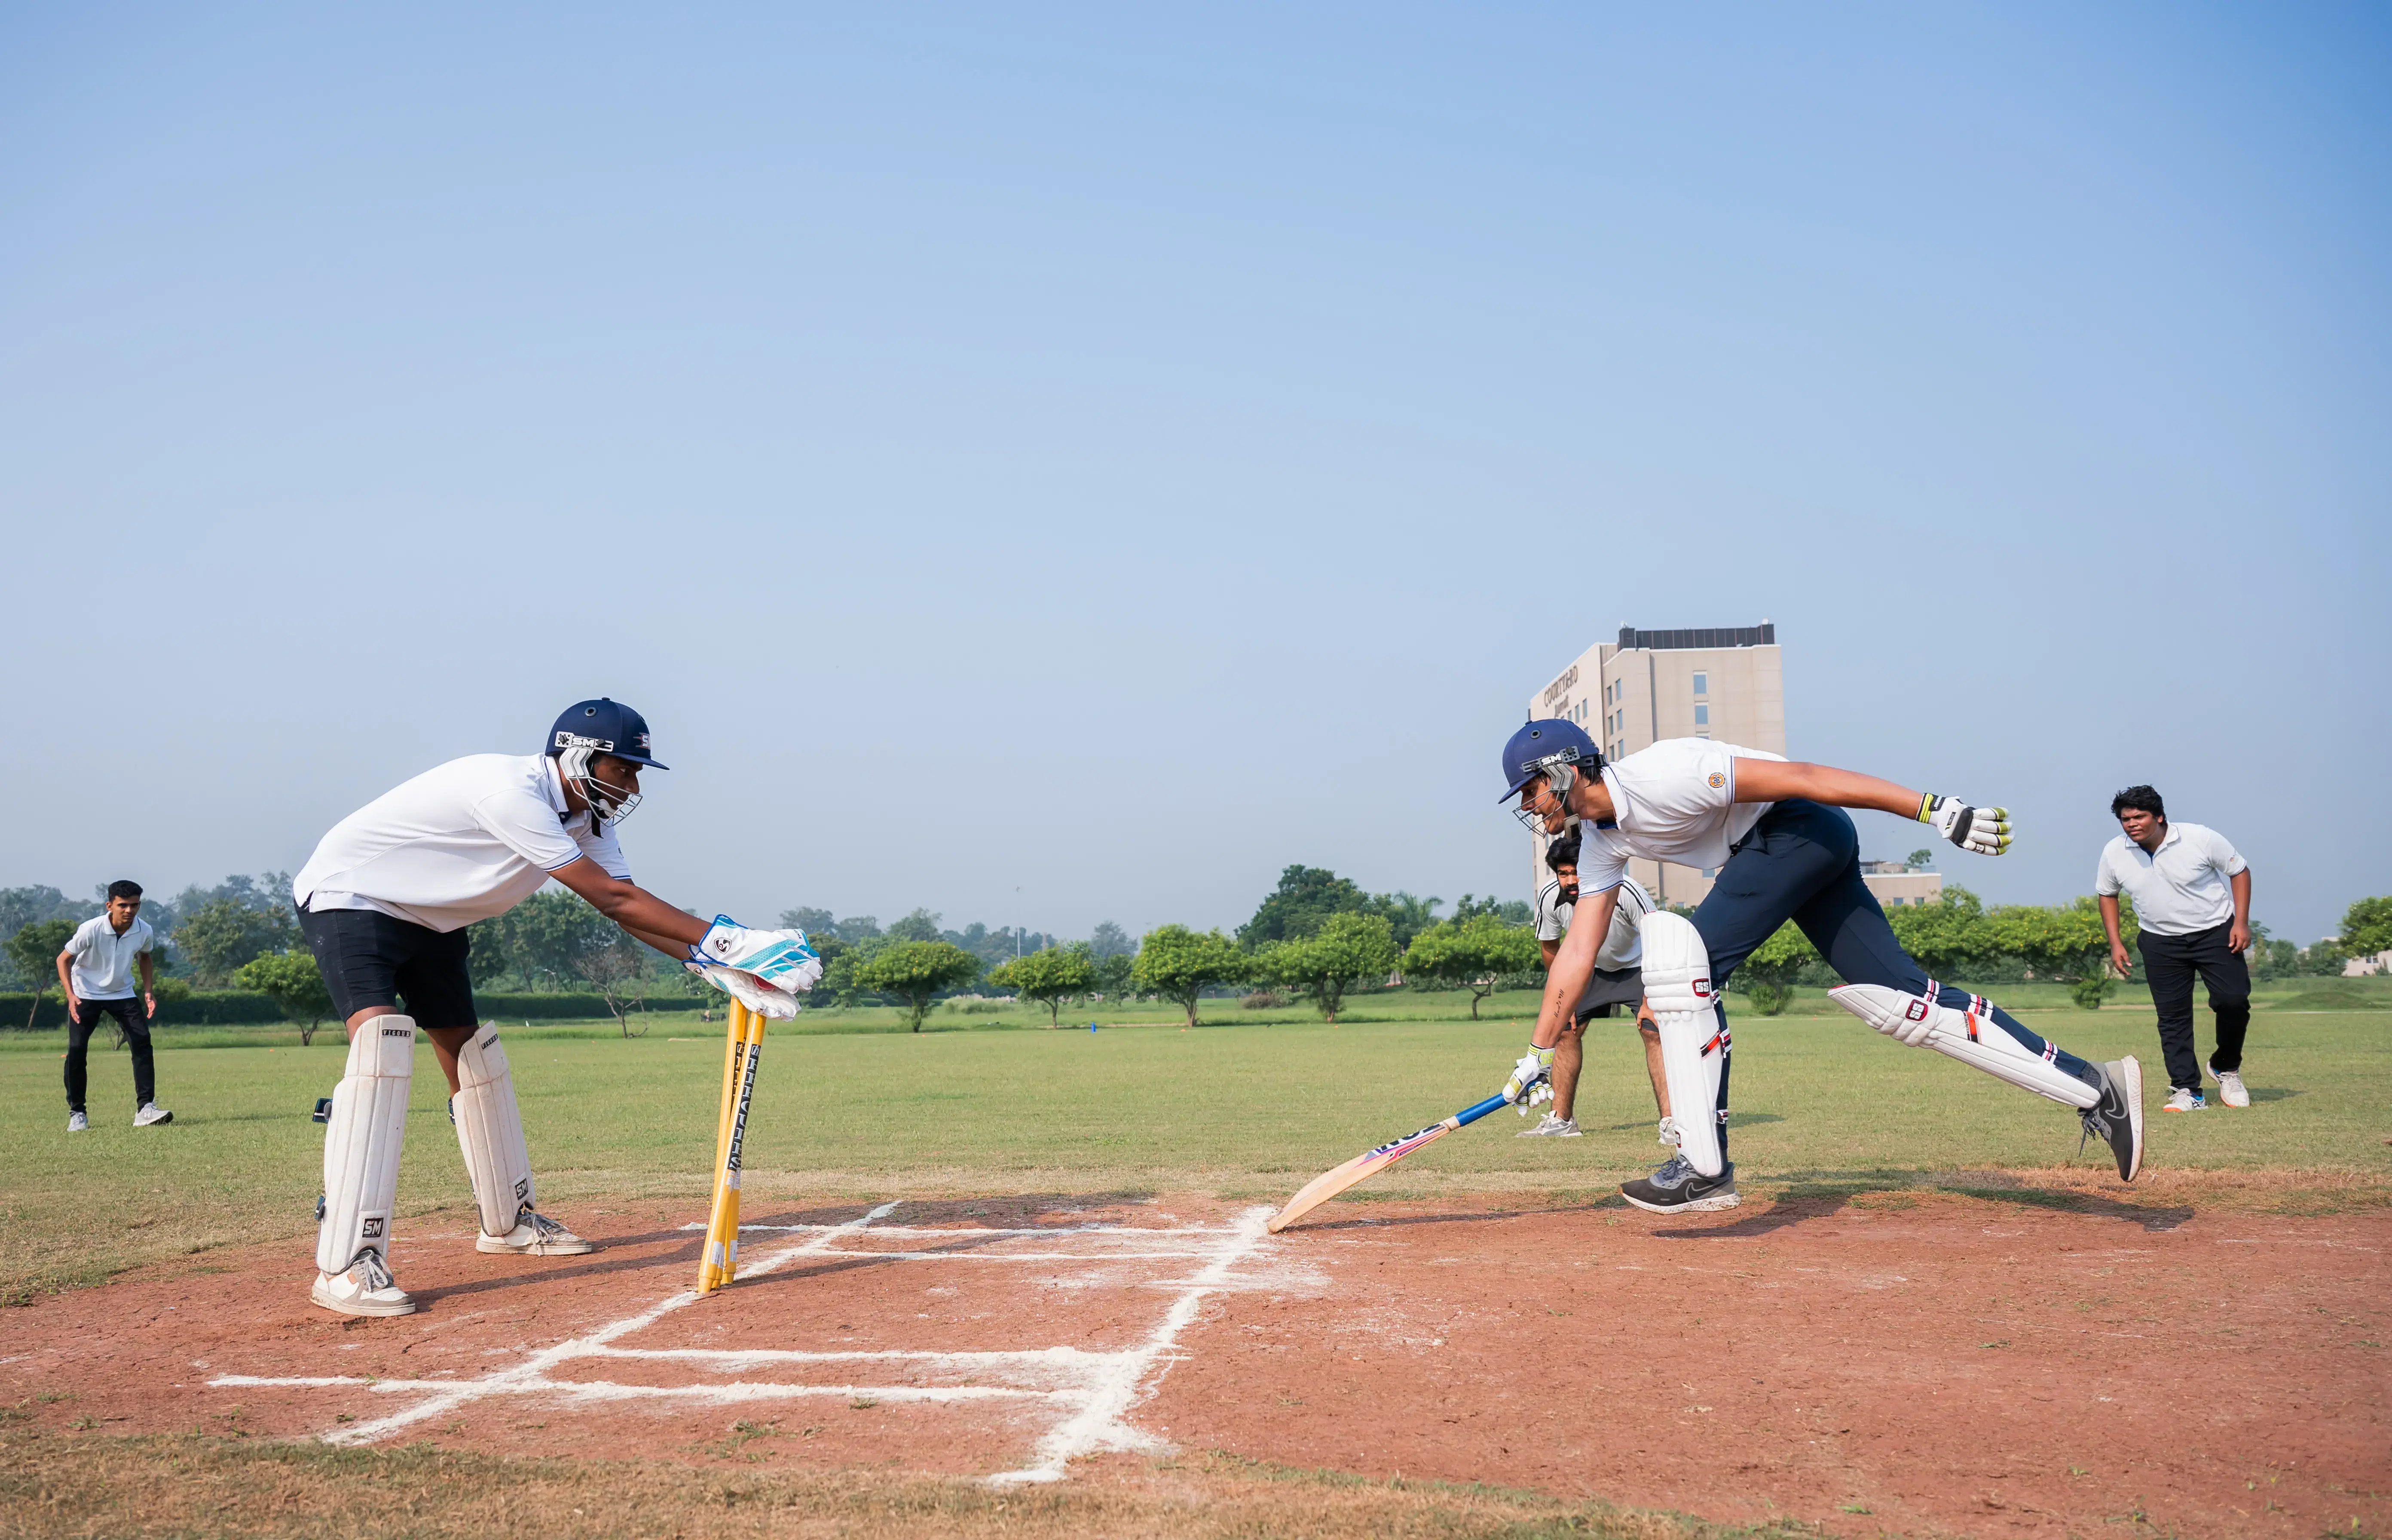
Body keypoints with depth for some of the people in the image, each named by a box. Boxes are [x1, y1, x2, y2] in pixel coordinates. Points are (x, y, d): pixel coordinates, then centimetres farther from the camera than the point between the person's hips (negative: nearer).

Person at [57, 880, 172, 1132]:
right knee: (77, 1049, -11)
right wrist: (70, 995, -24)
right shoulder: (91, 930, -25)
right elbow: (63, 959, -11)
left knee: (142, 1040, -16)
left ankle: (145, 1109, -17)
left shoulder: (144, 931, -15)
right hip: (85, 994, -2)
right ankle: (77, 1113, 7)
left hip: (122, 994, 2)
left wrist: (148, 991, -4)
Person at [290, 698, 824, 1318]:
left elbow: (629, 908, -8)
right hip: (347, 896, -10)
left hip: (426, 919, 10)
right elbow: (612, 899, -35)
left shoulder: (584, 815, -4)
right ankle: (344, 1267, -29)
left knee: (471, 1055, 12)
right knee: (382, 1041, -27)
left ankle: (507, 1220, 29)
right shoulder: (511, 792, -33)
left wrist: (720, 963, -22)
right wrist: (724, 941, -35)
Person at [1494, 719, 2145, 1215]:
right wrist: (1538, 1055, 9)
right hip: (1773, 851, 9)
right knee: (1902, 999, 3)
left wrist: (1936, 811, -26)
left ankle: (1704, 1166, -18)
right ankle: (2092, 1086, 7)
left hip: (1802, 827, -9)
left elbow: (1798, 777, -24)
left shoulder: (1658, 774, -22)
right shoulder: (1600, 840, 7)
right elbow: (1578, 951, 11)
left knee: (1685, 958, -19)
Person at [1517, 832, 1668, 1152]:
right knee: (1565, 1031, -1)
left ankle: (1670, 1121, -22)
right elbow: (1550, 948, -4)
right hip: (1591, 968, 4)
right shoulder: (1549, 898, -24)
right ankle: (1562, 1120, 10)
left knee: (1653, 1032, -22)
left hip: (1637, 966, -4)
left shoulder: (1624, 891, -37)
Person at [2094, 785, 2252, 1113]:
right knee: (2172, 1016, -3)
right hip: (2161, 942, 2)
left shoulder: (2200, 839, -17)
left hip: (2216, 932, -2)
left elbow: (2239, 871, -4)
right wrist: (2115, 943, 2)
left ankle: (2227, 1068, 12)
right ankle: (2186, 1091, 2)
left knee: (2233, 1001, -14)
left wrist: (2241, 922, -12)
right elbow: (2107, 894, 9)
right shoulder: (2114, 853, -8)